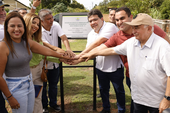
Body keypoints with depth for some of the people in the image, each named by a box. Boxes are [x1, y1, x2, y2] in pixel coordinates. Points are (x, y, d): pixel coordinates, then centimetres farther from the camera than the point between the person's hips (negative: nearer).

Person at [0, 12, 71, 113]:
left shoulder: (27, 42, 2)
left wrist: (63, 56, 20)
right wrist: (9, 97, -12)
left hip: (30, 84, 6)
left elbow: (47, 51, 13)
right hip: (16, 88, -6)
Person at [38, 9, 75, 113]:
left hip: (54, 62, 4)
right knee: (43, 85, 12)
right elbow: (47, 46, -29)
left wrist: (68, 49, -40)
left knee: (54, 84, 19)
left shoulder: (56, 25, -7)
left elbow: (63, 37, -20)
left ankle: (53, 103, 39)